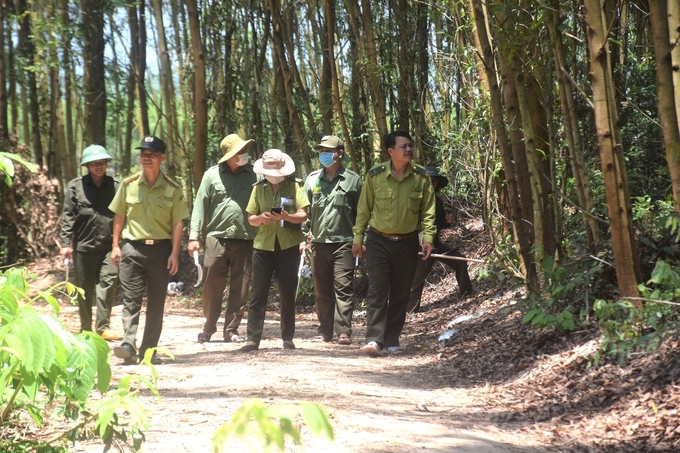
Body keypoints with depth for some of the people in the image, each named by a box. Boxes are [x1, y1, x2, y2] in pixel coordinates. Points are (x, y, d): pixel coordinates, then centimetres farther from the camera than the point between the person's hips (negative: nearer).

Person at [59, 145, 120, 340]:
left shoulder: (116, 186, 7)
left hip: (109, 245, 0)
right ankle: (86, 329, 18)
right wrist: (66, 243, -4)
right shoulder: (75, 186, 4)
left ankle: (103, 327, -5)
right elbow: (68, 216, 3)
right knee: (84, 289, 7)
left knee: (108, 283, -11)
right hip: (83, 245, 0)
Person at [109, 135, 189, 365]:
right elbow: (119, 216, 11)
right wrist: (116, 246, 6)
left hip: (161, 248, 0)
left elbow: (178, 222, 1)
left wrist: (174, 253, -5)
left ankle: (149, 350, 9)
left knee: (156, 302, 4)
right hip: (132, 248, 0)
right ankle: (128, 344, -17)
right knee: (131, 298, -9)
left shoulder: (173, 188, 2)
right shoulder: (129, 184, 5)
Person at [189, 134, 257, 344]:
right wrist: (194, 236, -2)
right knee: (212, 287, 2)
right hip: (217, 238, -1)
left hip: (245, 240, 1)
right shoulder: (212, 175, 5)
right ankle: (208, 328, 17)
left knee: (240, 289, 4)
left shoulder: (254, 175, 7)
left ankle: (231, 330, 15)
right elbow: (200, 206, 5)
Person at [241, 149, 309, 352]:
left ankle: (288, 338, 11)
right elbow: (251, 219, 11)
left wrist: (287, 216, -22)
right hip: (263, 244, 2)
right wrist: (261, 218, -12)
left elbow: (303, 215, -2)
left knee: (287, 293, 3)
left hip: (288, 245, -2)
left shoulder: (293, 186, 3)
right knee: (258, 293, -2)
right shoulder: (259, 188, 9)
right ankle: (253, 338, -1)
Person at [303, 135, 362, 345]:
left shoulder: (353, 180, 3)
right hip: (318, 242, 4)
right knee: (321, 290, 7)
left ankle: (344, 331, -8)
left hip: (343, 243, -4)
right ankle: (324, 331, 14)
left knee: (343, 288, -8)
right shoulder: (312, 179, 12)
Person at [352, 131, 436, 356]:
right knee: (377, 290, -10)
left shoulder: (421, 177, -2)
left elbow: (428, 211, 4)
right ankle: (374, 339, -13)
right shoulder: (375, 175, -6)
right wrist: (358, 238, 2)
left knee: (401, 294, 6)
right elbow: (363, 209, 2)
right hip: (379, 241, -2)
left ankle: (392, 340, 14)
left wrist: (428, 237, -6)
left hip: (407, 243, 2)